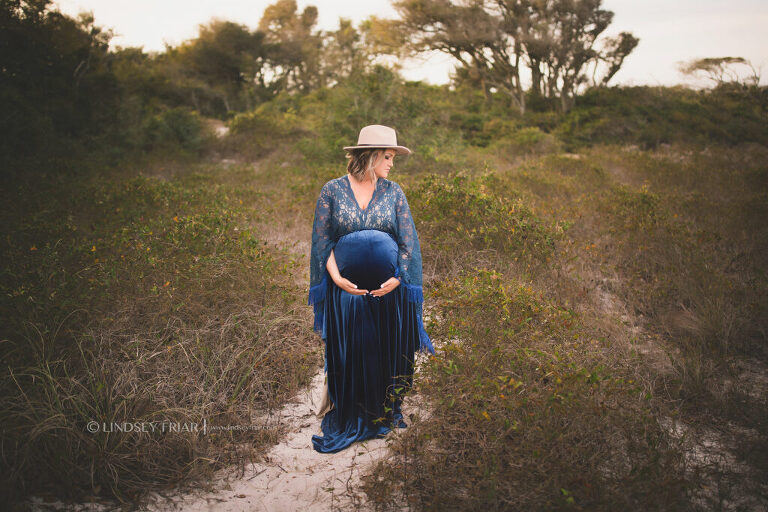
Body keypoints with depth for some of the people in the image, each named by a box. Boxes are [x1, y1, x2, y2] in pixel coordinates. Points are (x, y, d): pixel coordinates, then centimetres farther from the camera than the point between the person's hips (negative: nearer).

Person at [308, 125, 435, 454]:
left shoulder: (393, 193, 4)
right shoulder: (332, 191, 0)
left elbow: (408, 241, 1)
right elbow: (322, 240, -1)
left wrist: (398, 278, -12)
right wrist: (336, 277, -14)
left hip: (387, 291, 2)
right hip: (346, 290, -1)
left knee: (386, 353, 8)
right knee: (348, 356, 5)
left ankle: (384, 417, 27)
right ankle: (347, 423, 22)